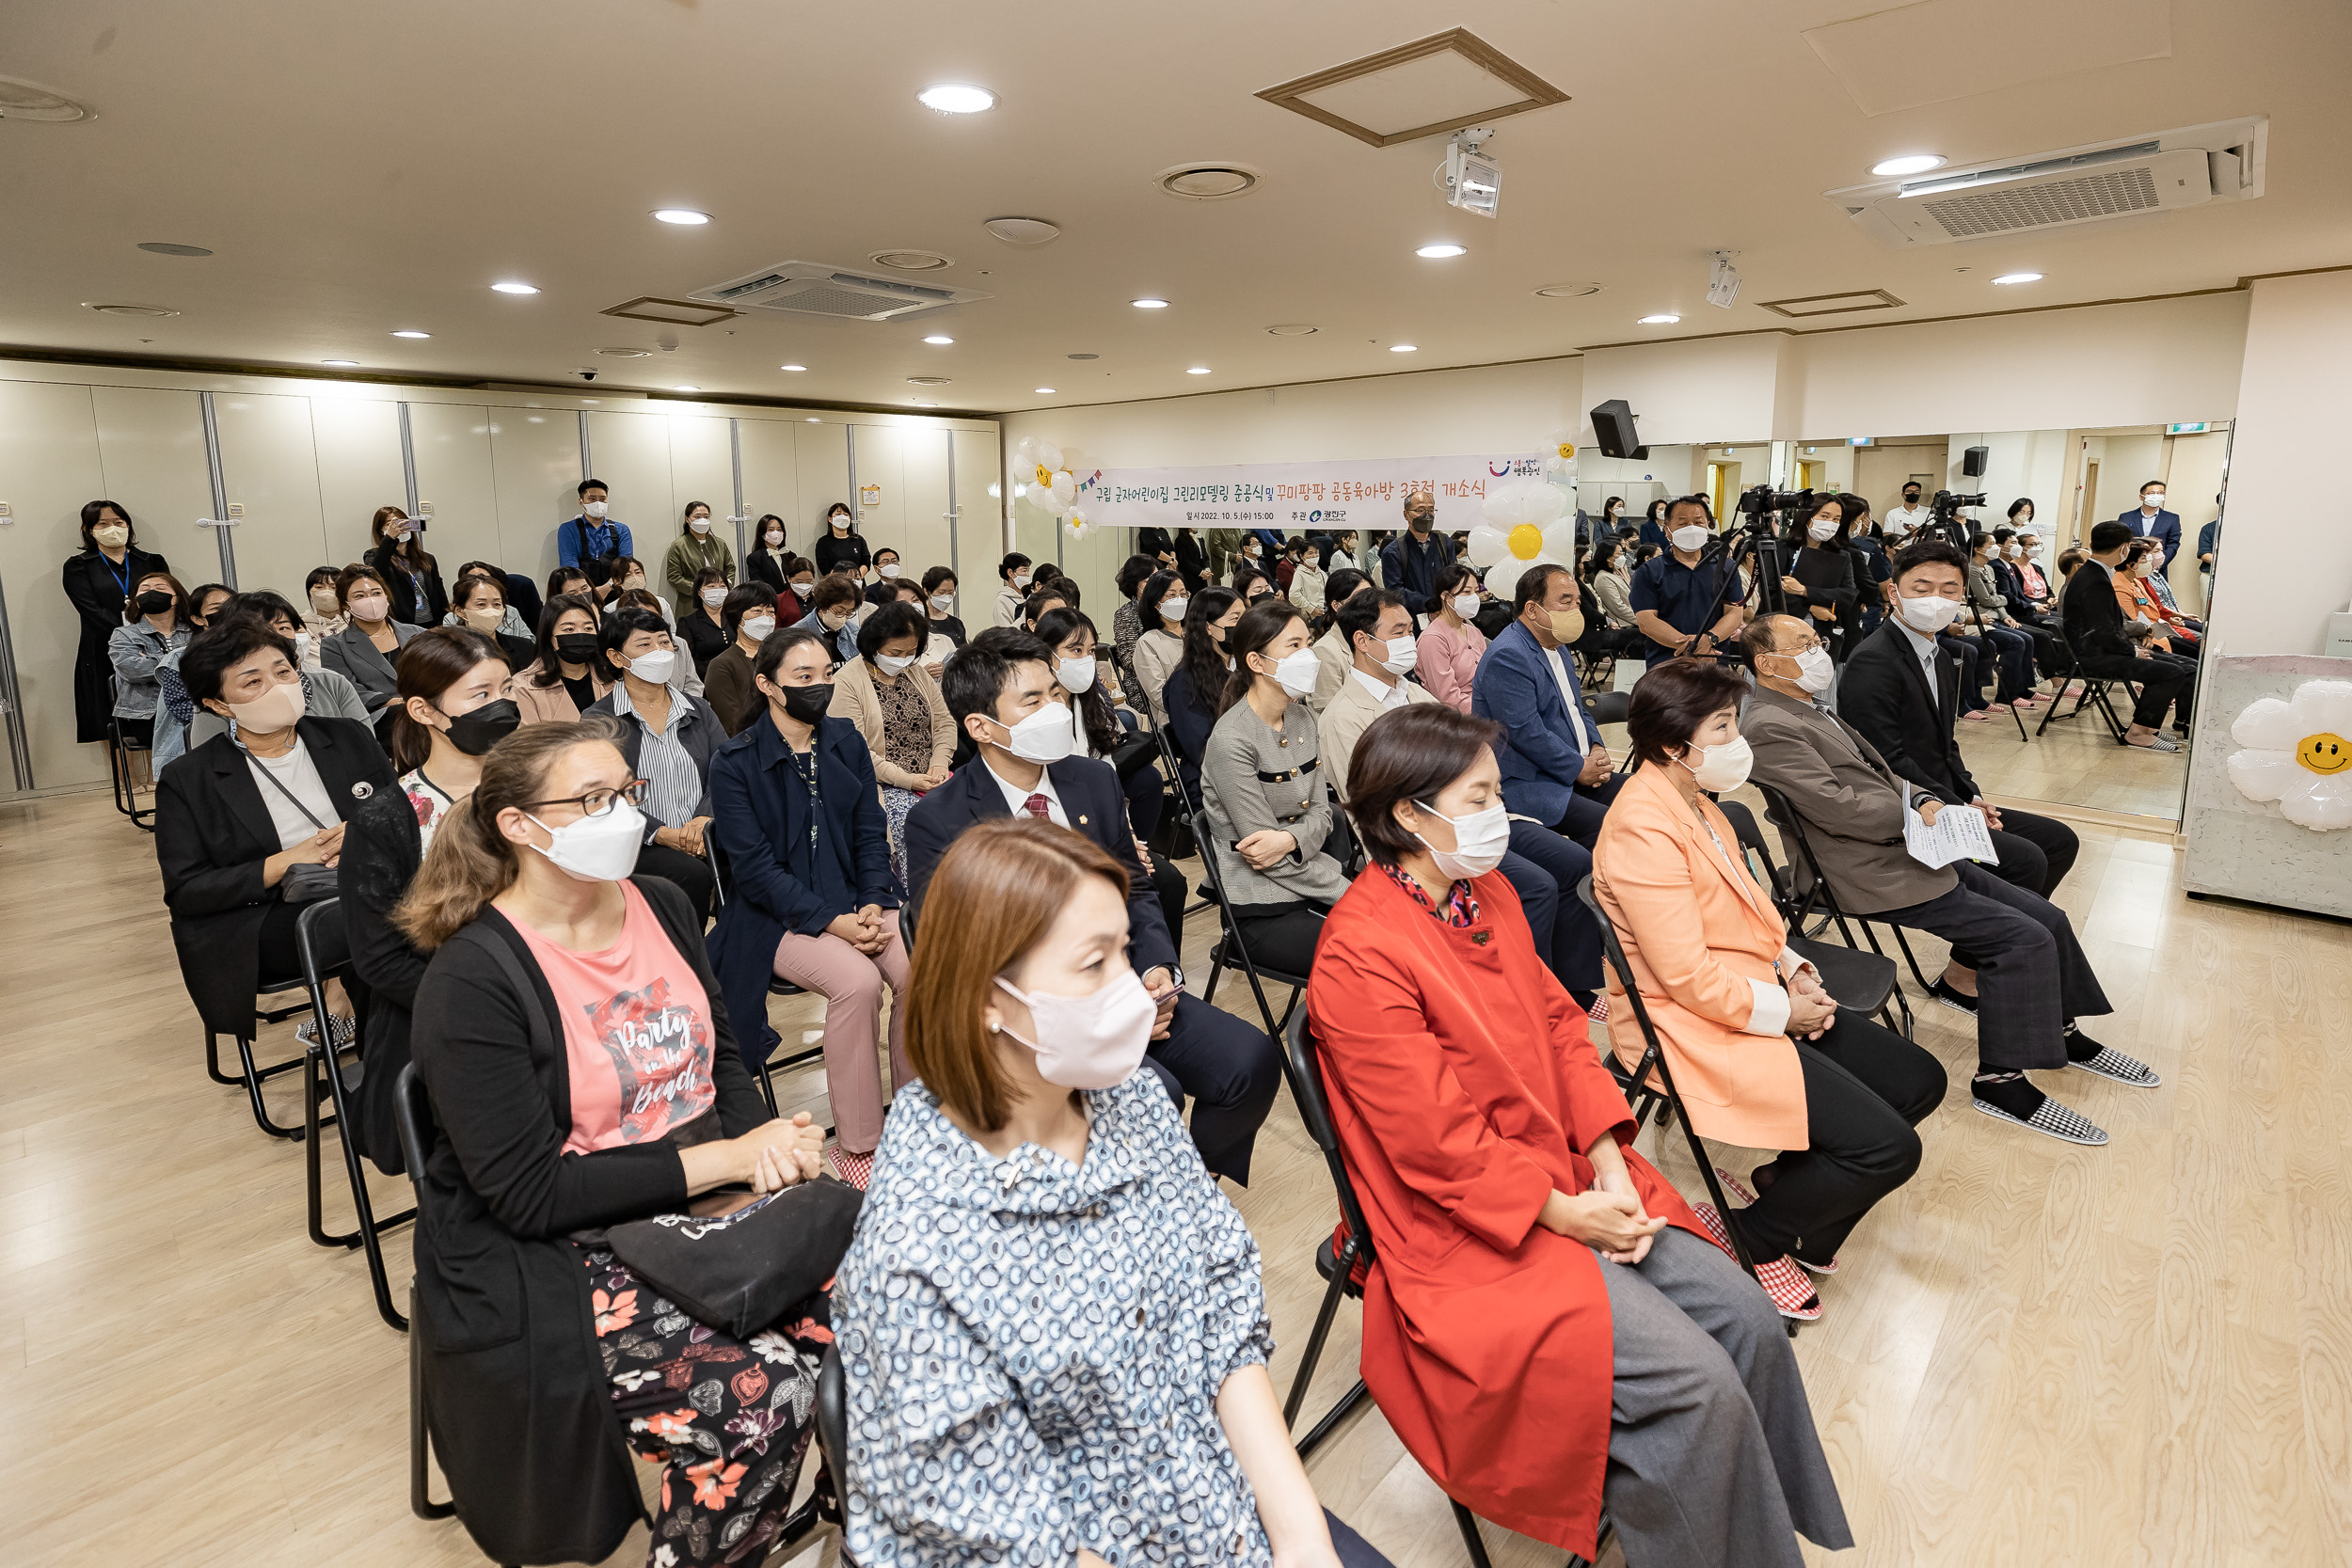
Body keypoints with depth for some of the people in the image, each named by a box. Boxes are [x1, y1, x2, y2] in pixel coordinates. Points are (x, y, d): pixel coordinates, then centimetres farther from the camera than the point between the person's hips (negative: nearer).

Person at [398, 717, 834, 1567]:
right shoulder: (471, 981, -15)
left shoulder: (662, 906, 3)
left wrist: (762, 1148, -9)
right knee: (762, 1393, -24)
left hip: (699, 1204, 6)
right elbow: (529, 1194, -17)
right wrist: (721, 1159, -20)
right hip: (549, 1262, -5)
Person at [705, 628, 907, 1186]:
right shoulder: (735, 763, -5)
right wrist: (831, 921, -20)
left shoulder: (846, 741, 9)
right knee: (857, 980, -32)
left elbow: (871, 833, 8)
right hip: (780, 916, -4)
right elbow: (755, 867, -10)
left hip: (858, 902, 4)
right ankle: (856, 1146, -18)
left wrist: (873, 905, -10)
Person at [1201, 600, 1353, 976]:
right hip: (1263, 911, -7)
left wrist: (1289, 839, -19)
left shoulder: (1303, 717, 7)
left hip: (1309, 883, 7)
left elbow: (1320, 812, 5)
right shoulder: (1231, 740, -17)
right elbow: (1266, 852, -16)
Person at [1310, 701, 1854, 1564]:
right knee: (1696, 1383, -14)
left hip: (1572, 1176, 8)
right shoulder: (1360, 956, -24)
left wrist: (1609, 1161, -3)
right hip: (1471, 1232, -8)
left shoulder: (1488, 894, 4)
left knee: (1747, 1320, 2)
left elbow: (1559, 1023, 8)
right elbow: (1437, 1143, -21)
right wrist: (1564, 1212, -14)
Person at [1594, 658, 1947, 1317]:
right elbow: (1687, 978, -25)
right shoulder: (1644, 829, -24)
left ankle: (1791, 1190, 22)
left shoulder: (1693, 800, 8)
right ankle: (1747, 1239, 7)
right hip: (1694, 1028, -10)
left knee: (1919, 1080, 11)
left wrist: (1792, 966, 3)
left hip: (1761, 999, 10)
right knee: (1889, 1147, -14)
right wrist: (1782, 1010, -13)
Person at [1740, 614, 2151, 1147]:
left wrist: (1927, 803, 5)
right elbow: (1836, 807, -22)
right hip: (1872, 874, -10)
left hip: (1907, 848, 10)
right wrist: (1918, 811, -10)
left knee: (2045, 917, 10)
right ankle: (2000, 1078, -2)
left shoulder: (1808, 709, 16)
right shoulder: (1768, 728, -18)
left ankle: (2062, 1031, 31)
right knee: (2023, 939, -14)